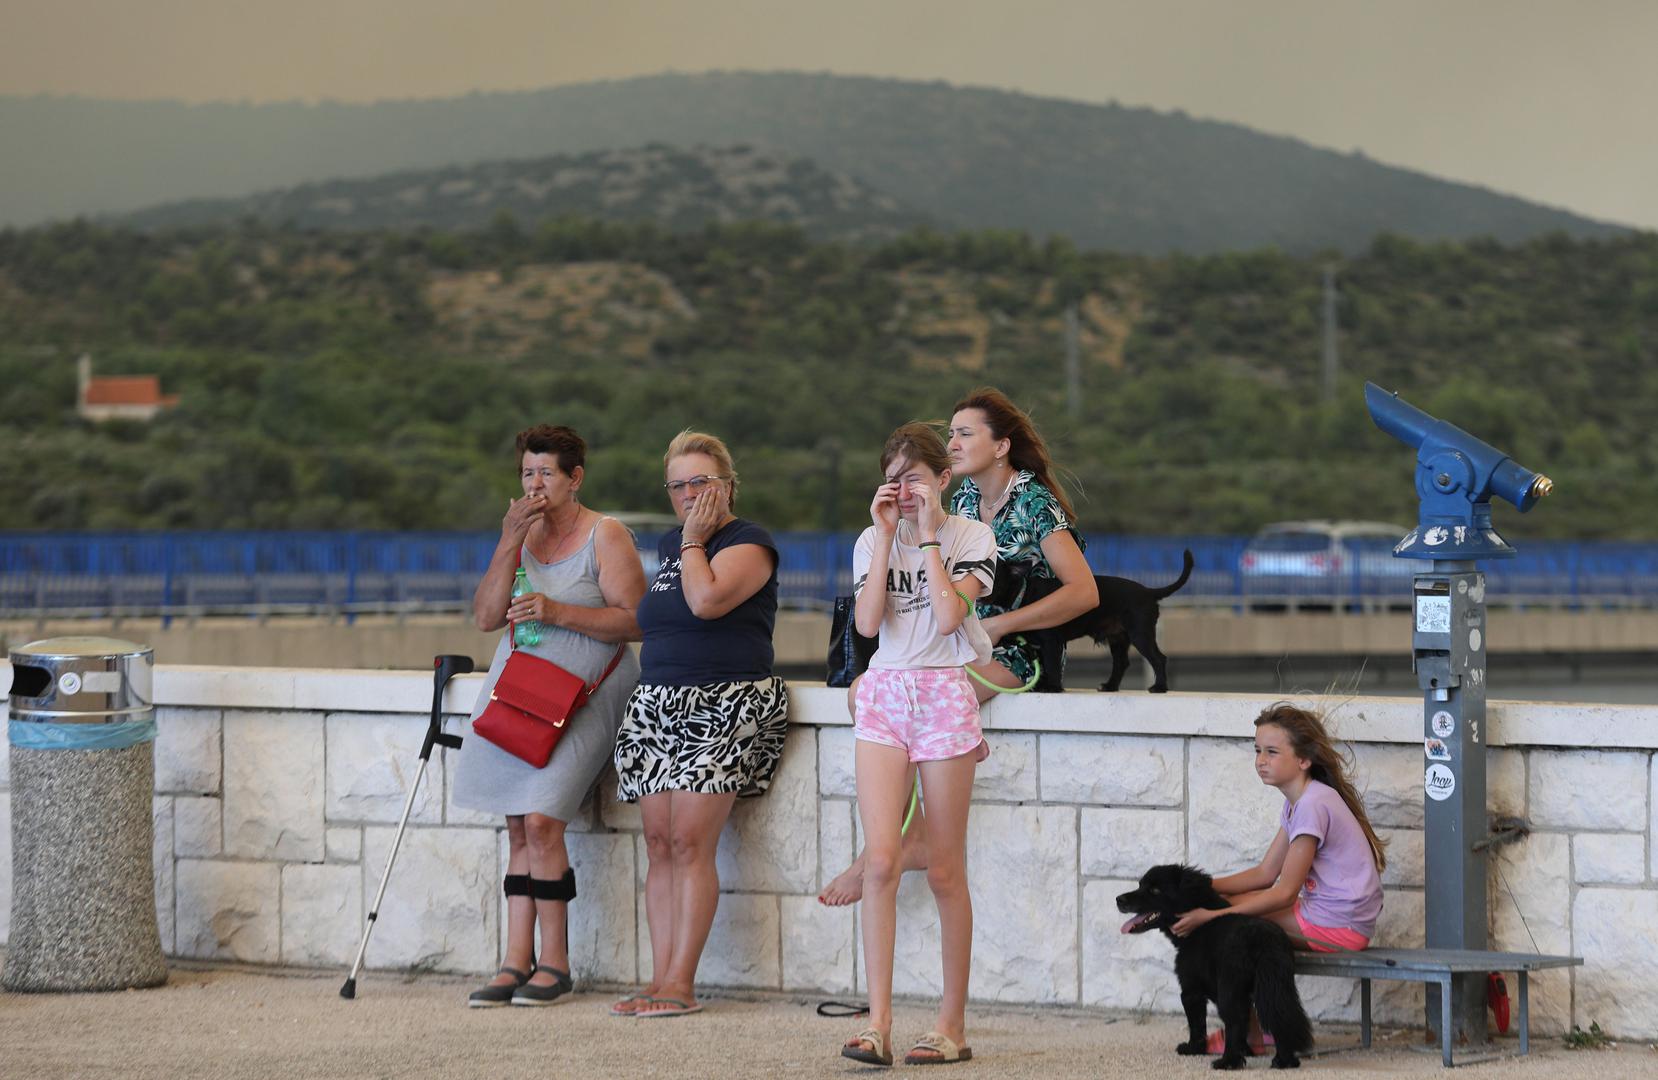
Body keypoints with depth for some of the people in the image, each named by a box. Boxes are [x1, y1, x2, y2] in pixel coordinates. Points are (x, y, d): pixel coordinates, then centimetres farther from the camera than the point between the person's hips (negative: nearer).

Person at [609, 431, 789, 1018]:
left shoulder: (748, 543, -5)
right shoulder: (671, 544, 19)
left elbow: (707, 600, -21)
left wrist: (695, 539, -10)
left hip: (724, 705, -8)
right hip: (657, 702, 8)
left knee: (690, 841, -13)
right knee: (659, 842, 0)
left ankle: (681, 983, -13)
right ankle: (660, 979, -1)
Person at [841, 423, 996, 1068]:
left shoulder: (970, 537, 1)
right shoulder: (872, 540, 10)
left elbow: (950, 614, -14)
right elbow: (867, 622, -5)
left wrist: (928, 537, -10)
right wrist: (888, 536, -5)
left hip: (944, 694, -2)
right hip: (884, 694, 3)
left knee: (944, 870, 0)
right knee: (880, 861, -11)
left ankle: (952, 1025, 8)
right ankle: (878, 1022, -13)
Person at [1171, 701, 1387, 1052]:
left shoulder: (1313, 805, -18)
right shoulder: (1299, 801, 13)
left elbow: (1284, 893, -19)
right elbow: (1266, 873, 11)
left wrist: (1213, 914, -20)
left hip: (1339, 925, -10)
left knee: (1227, 920, -12)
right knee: (1220, 902, 9)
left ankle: (1249, 1032, 0)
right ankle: (1248, 1025, 6)